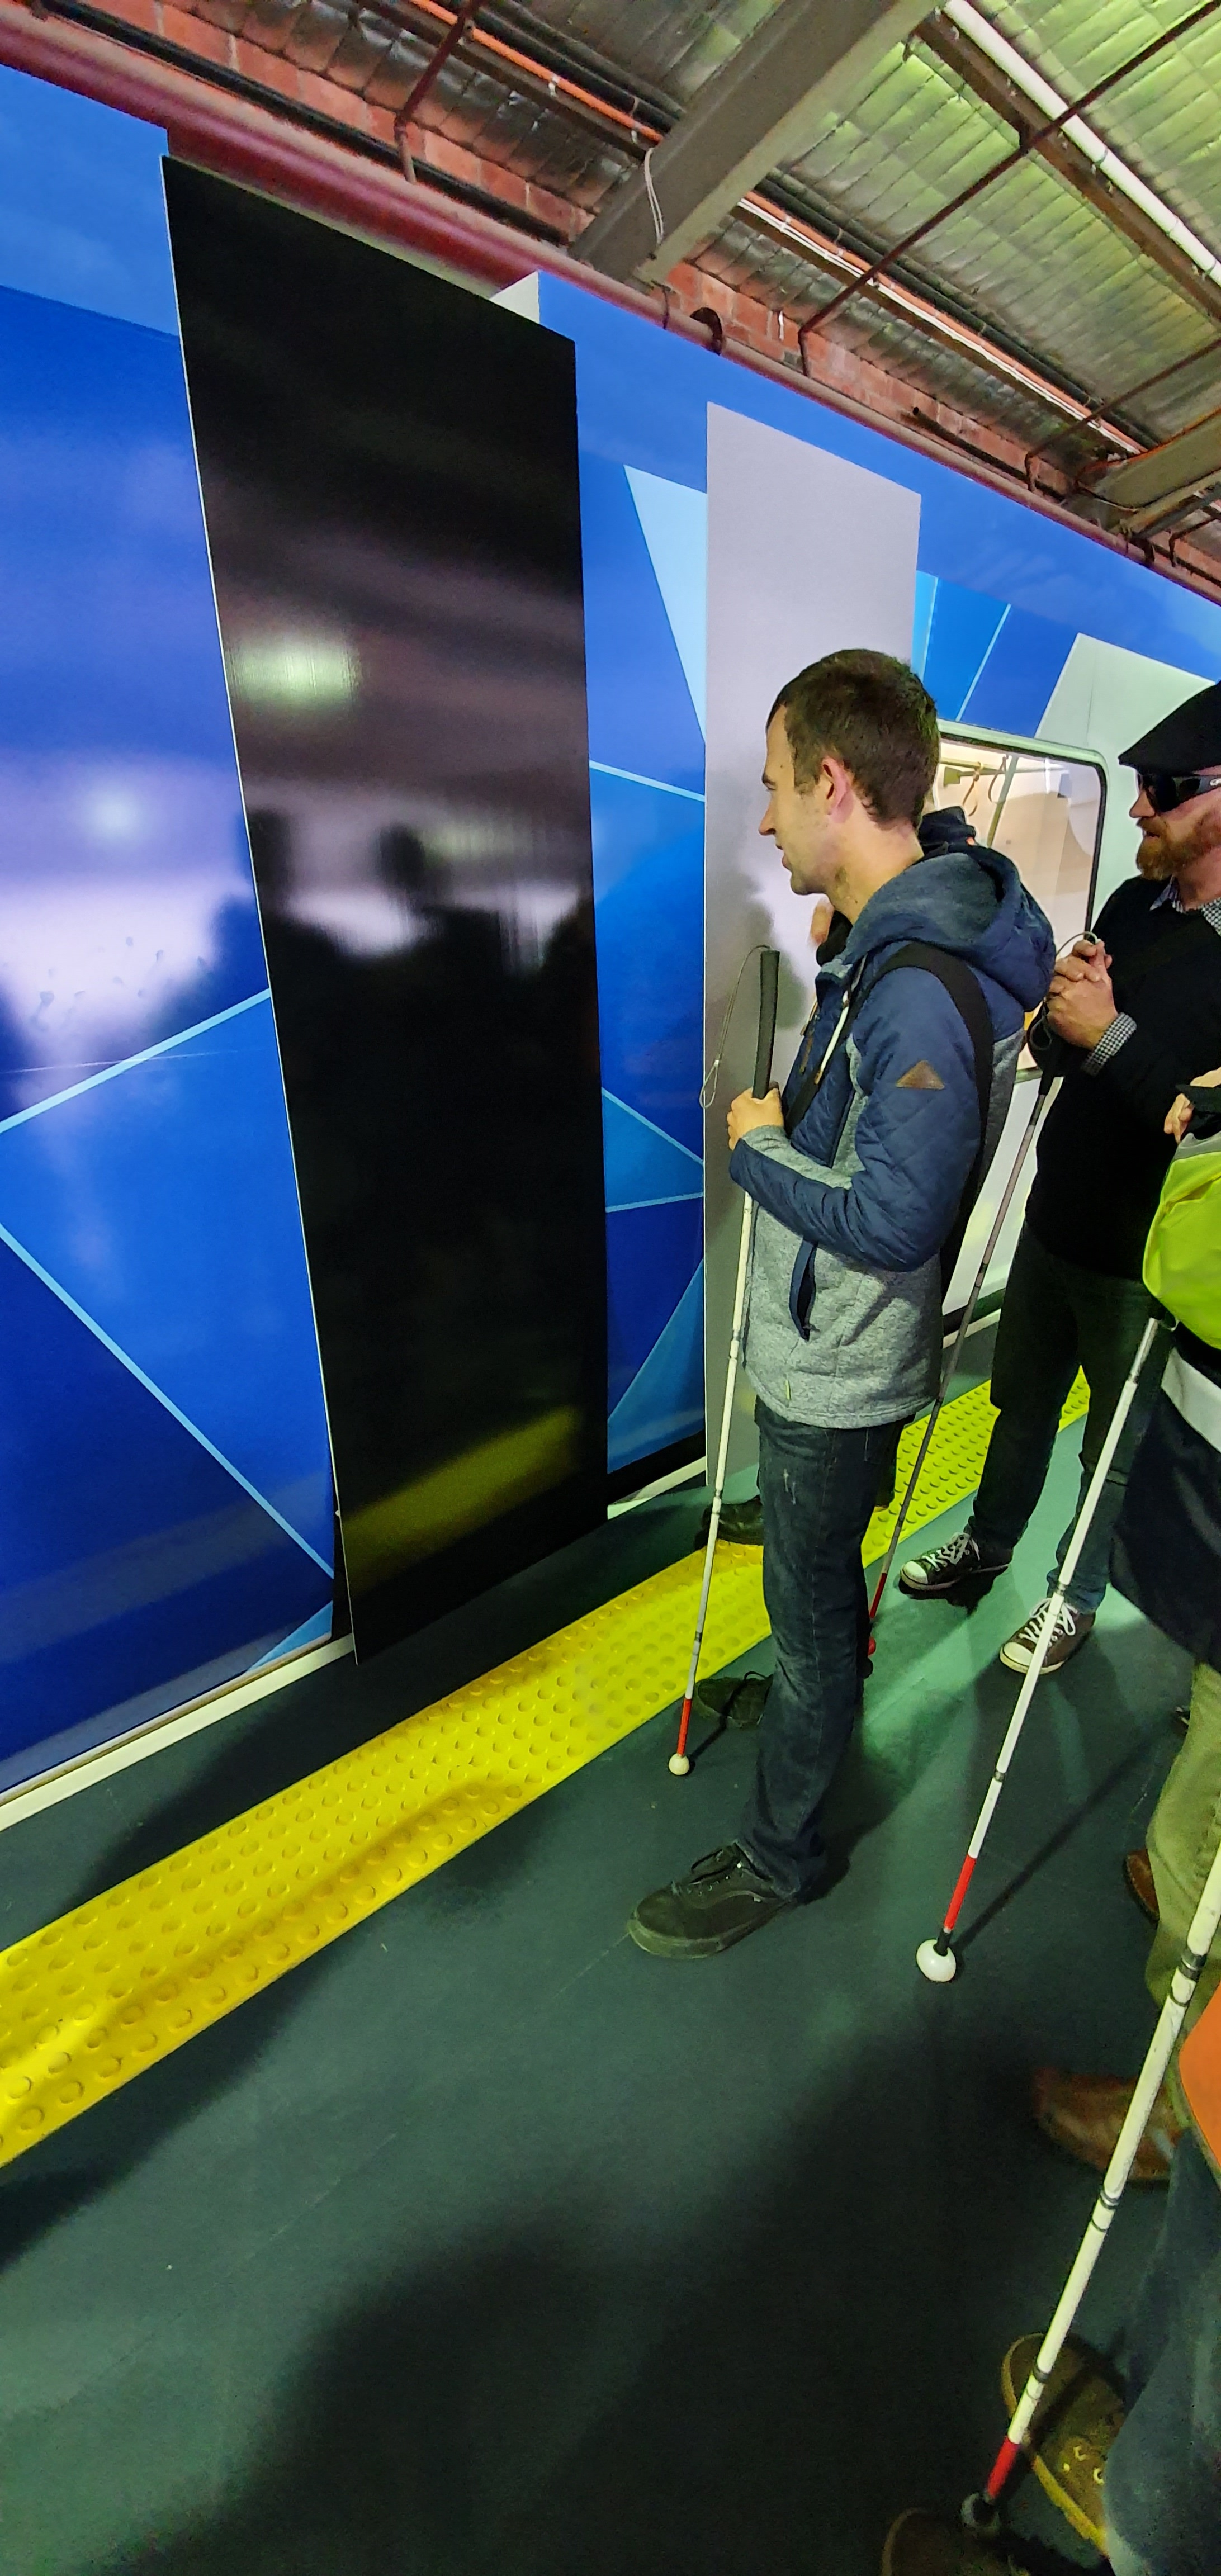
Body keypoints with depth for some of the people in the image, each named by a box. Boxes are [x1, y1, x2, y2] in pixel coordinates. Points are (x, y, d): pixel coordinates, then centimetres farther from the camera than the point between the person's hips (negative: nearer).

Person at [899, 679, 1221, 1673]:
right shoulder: (1133, 905, 3)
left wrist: (1112, 1035, -26)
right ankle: (987, 1547, 44)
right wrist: (1065, 1004, -12)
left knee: (1119, 1443, 15)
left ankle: (1077, 1593, 38)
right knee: (1022, 1404, 21)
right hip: (1055, 1219, 6)